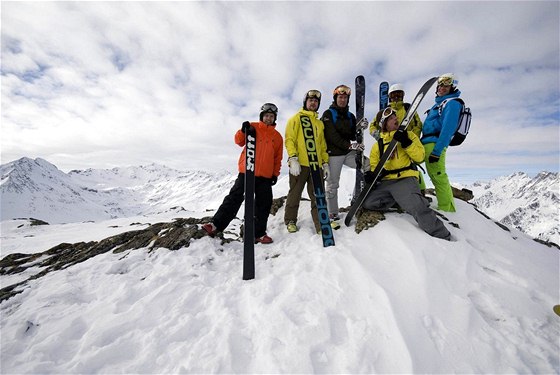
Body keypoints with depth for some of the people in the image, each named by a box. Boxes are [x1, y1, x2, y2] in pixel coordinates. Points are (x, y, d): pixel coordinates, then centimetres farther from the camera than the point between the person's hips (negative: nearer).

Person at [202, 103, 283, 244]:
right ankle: (216, 224, 3)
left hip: (265, 176, 3)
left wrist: (275, 174, 8)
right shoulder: (253, 127, 8)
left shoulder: (277, 136, 14)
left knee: (264, 204, 3)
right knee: (235, 198, -6)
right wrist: (243, 131, -17)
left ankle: (258, 233, 14)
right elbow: (239, 141, 1)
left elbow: (278, 158, 15)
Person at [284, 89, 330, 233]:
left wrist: (325, 163, 14)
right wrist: (293, 159, -16)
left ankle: (321, 225, 7)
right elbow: (289, 139, -4)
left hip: (316, 165, 5)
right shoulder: (296, 118, 8)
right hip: (299, 164, -4)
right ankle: (290, 221, 19)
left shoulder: (320, 123, 24)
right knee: (295, 194, 4)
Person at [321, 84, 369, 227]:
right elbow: (332, 136, -13)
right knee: (332, 185, -2)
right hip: (334, 154, -5)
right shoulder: (328, 114, 1)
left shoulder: (350, 116, 18)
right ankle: (333, 216, 8)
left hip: (349, 153, 5)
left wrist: (361, 127, -9)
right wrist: (349, 144, -21)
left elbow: (354, 135, 11)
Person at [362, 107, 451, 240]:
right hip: (385, 182, 4)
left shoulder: (408, 134, 12)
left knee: (417, 207, -29)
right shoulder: (378, 145, 16)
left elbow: (420, 157, 2)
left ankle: (443, 237, -12)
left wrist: (406, 142, -13)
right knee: (367, 203, -17)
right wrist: (371, 174, -7)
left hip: (406, 179, -3)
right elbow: (374, 165, 16)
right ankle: (401, 201, 3)